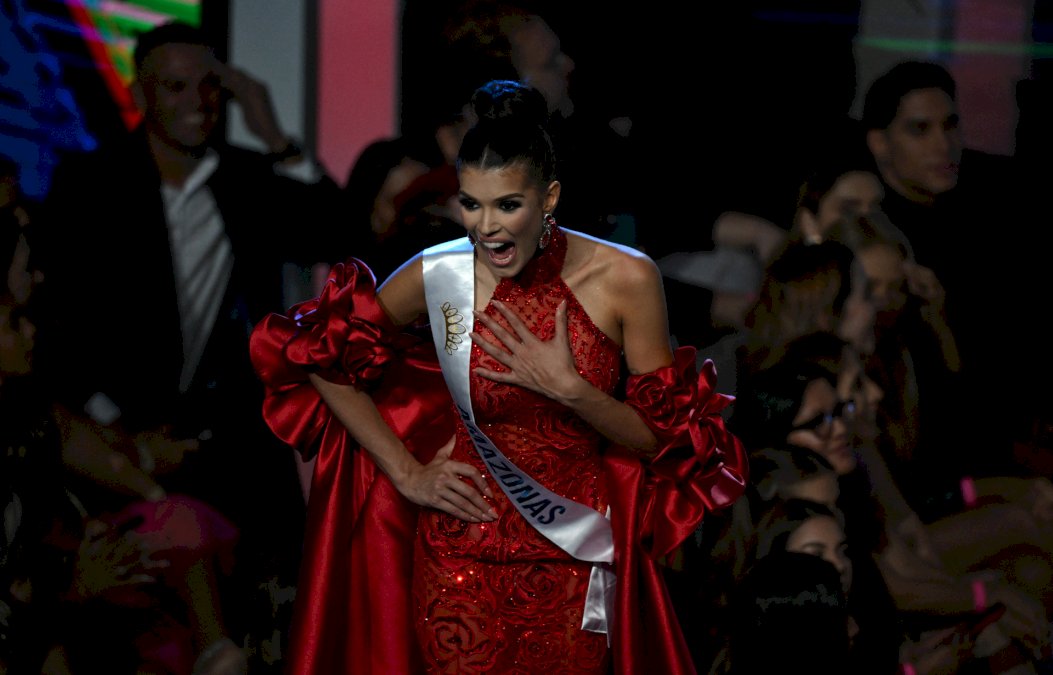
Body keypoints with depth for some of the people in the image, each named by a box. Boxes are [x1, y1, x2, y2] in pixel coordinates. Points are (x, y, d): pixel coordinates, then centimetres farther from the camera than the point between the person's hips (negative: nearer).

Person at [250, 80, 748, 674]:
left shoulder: (626, 280, -12)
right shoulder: (437, 277, -10)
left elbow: (663, 441, -5)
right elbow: (319, 358, 4)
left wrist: (569, 389, -22)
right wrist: (407, 474, 0)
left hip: (577, 563, 0)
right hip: (464, 556, 0)